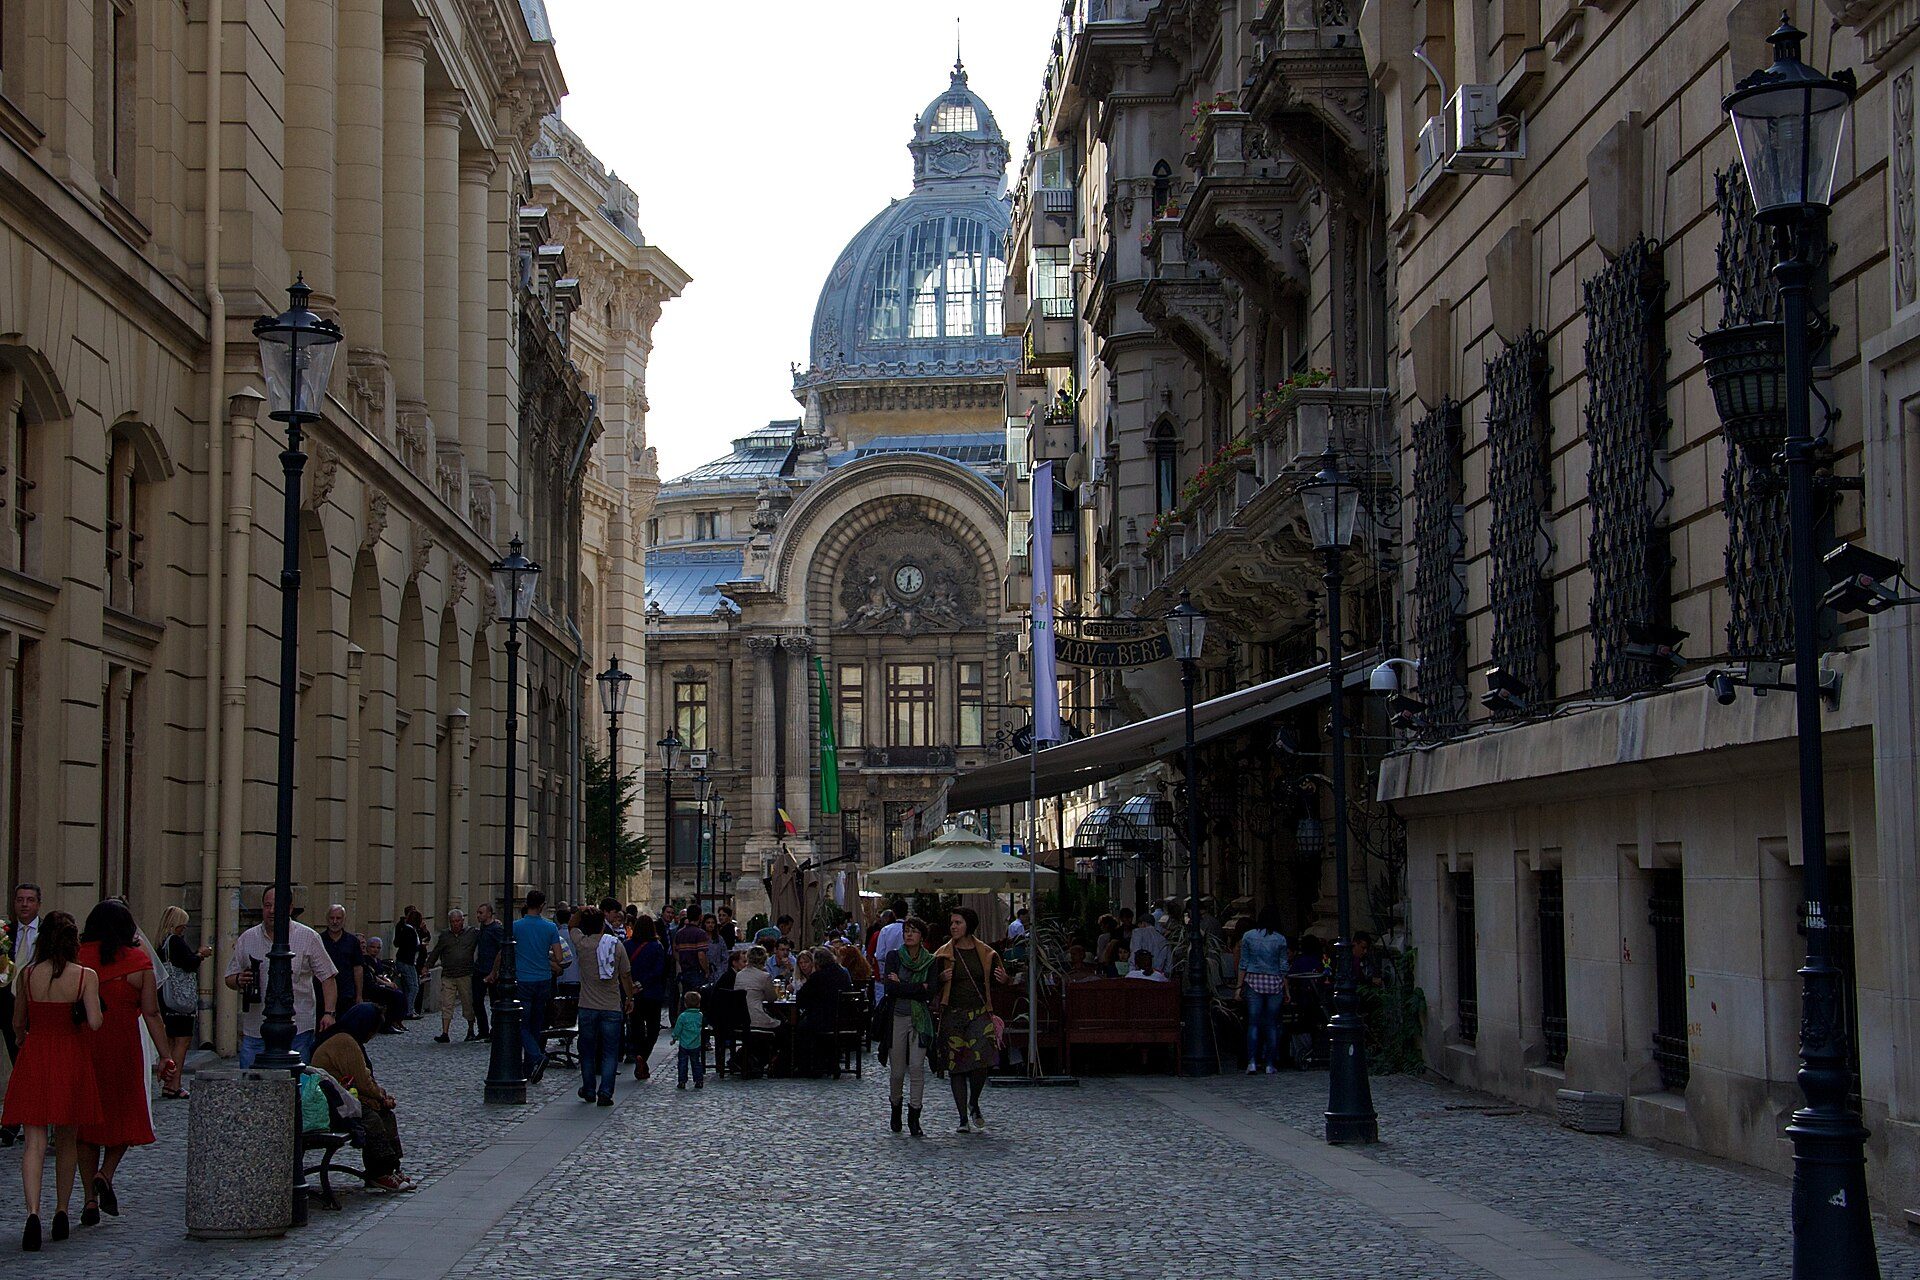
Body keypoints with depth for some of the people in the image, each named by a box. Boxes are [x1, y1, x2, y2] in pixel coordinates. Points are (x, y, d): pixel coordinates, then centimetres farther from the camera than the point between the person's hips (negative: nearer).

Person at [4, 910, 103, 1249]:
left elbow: (18, 1024, 9)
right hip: (71, 1057, 0)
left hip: (33, 1058, 0)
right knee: (67, 1140, 16)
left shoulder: (27, 974, -1)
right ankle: (61, 1212, 22)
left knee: (35, 1142, -3)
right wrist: (97, 1008, 7)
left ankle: (33, 1212, -20)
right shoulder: (86, 976, -7)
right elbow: (95, 1022, -15)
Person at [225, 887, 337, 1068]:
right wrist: (239, 980, -10)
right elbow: (229, 978, 14)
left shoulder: (308, 938, 2)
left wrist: (329, 1013, -10)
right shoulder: (246, 939, 9)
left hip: (297, 1032, -2)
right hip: (255, 1031, 2)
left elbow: (327, 978, 1)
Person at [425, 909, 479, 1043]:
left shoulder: (472, 933, 5)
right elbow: (435, 952, 19)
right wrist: (427, 966, 17)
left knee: (468, 1004, 7)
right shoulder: (444, 935, 11)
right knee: (446, 1005, -5)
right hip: (448, 976, 1)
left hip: (466, 976, -1)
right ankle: (445, 1034, -7)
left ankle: (471, 1031, 22)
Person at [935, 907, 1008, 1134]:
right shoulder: (943, 954, 4)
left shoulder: (986, 953, 7)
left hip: (980, 1013, 0)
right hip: (953, 1015, 0)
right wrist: (941, 978, -15)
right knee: (956, 1065, 0)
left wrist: (1004, 979, -6)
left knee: (981, 1063, -13)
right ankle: (963, 1118, 8)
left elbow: (999, 978, 17)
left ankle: (974, 1105, 16)